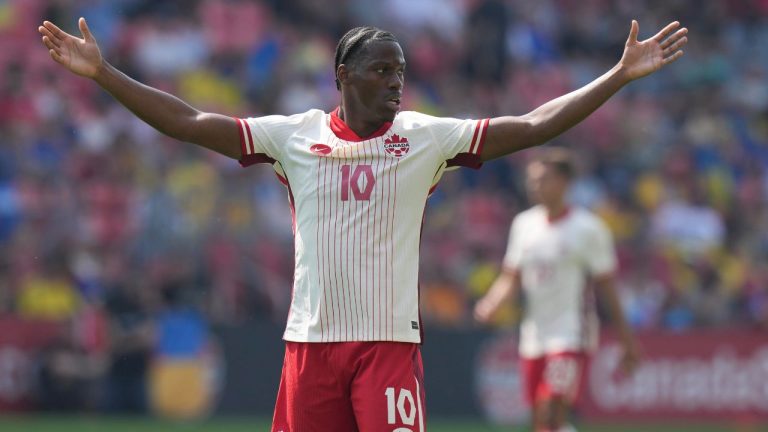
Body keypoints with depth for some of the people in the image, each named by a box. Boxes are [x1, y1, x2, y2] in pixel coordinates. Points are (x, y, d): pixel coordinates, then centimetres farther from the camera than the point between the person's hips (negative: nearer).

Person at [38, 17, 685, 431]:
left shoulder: (426, 138, 2)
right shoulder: (295, 136, 4)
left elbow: (533, 126, -2)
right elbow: (189, 122, 3)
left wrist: (620, 76, -8)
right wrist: (103, 73, -3)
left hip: (390, 341, -1)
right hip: (311, 340, 1)